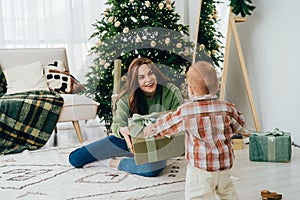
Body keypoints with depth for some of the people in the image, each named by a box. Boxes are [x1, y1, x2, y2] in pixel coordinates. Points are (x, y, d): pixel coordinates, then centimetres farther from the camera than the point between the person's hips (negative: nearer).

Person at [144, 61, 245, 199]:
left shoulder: (185, 111, -13)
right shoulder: (227, 108, -6)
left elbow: (165, 125, 4)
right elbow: (238, 125, 13)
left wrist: (151, 129, 24)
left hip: (200, 169, -4)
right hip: (225, 167, 4)